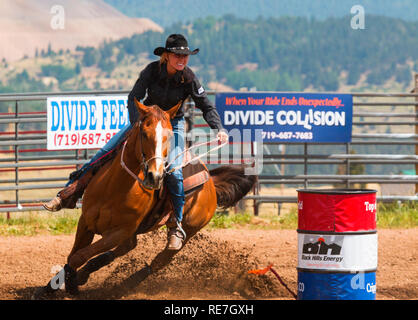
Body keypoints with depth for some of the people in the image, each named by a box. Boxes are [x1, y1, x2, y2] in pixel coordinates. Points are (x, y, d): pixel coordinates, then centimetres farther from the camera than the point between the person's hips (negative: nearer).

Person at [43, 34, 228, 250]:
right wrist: (137, 125, -36)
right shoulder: (152, 70, -17)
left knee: (173, 171, -24)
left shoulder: (188, 79, -18)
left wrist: (219, 129, -27)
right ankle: (69, 194, 0)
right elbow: (134, 98, -21)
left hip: (173, 125, -2)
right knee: (105, 152, -9)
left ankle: (176, 227, -11)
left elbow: (207, 107, -11)